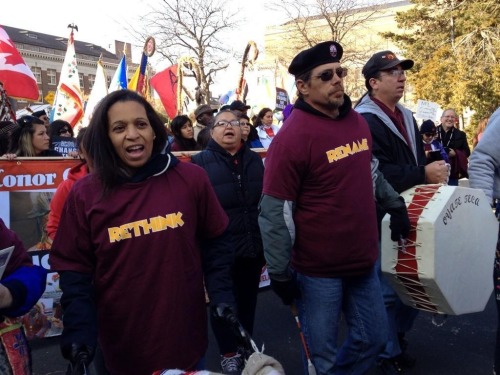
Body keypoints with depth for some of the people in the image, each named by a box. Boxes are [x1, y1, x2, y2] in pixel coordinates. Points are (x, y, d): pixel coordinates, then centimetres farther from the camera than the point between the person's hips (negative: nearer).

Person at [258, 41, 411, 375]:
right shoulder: (293, 136, -19)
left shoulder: (358, 122, 4)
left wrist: (396, 205, 21)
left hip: (362, 262, 7)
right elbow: (274, 213, -18)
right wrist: (280, 273, -15)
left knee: (373, 338, 21)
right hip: (317, 270, -7)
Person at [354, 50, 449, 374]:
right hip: (383, 222, -8)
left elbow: (417, 162, 17)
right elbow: (378, 173, -25)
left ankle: (397, 338, 38)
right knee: (387, 290, 3)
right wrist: (424, 175, -23)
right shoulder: (365, 122, -15)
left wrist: (435, 175, 0)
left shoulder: (406, 117, 15)